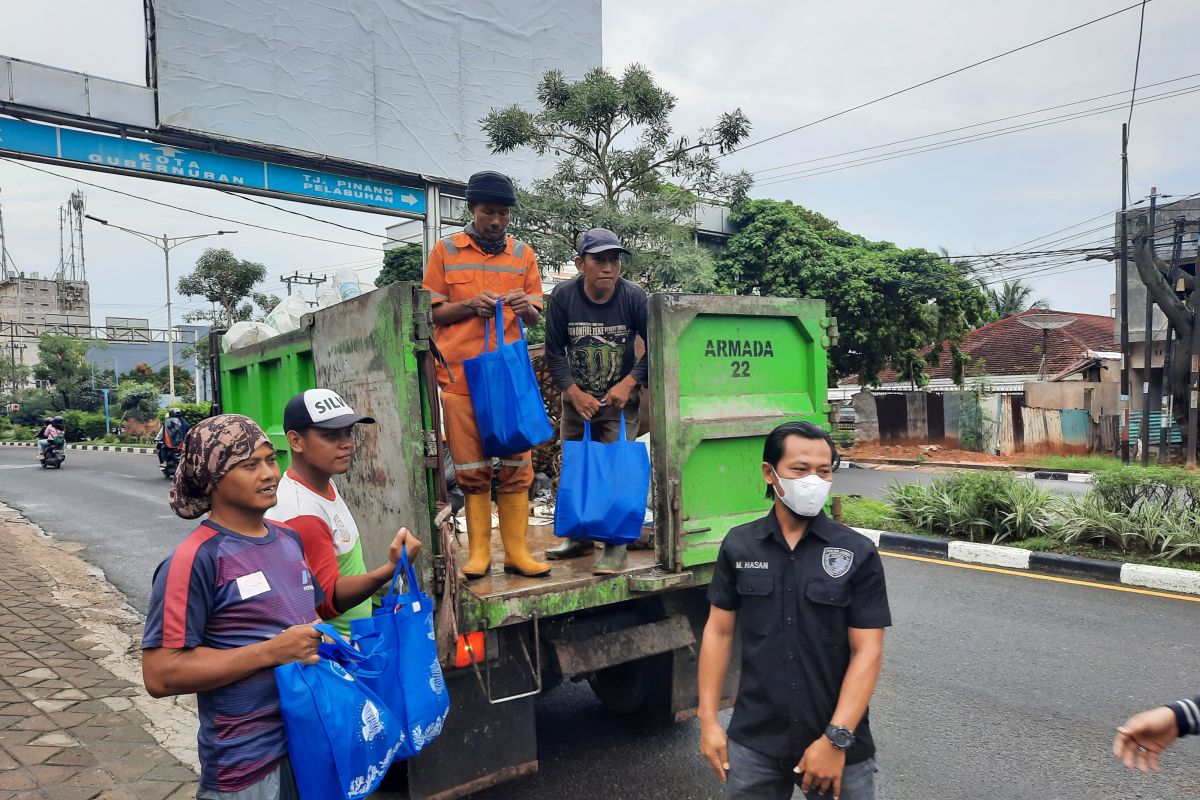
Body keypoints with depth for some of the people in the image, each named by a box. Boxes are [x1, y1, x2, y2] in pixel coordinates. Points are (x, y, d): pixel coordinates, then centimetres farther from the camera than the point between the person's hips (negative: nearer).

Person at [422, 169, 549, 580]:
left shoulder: (523, 253, 13)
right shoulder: (445, 251, 8)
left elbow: (535, 317, 14)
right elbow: (433, 312, 7)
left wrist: (526, 307, -10)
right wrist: (470, 306, -11)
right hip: (459, 373, -1)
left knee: (516, 463, 1)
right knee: (471, 467, 1)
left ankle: (517, 550, 8)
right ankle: (479, 552, 10)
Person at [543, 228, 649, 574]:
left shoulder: (633, 296, -14)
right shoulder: (563, 296, -11)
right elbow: (554, 353, -5)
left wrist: (629, 383, -17)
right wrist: (575, 394, -14)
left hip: (621, 398, -2)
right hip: (577, 398, 3)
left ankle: (616, 544, -1)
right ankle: (579, 536, 25)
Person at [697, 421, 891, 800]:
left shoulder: (858, 554, -8)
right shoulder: (738, 546, -2)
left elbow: (867, 651, -9)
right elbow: (719, 631, 3)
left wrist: (836, 740, -15)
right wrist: (708, 719, 0)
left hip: (837, 744, -1)